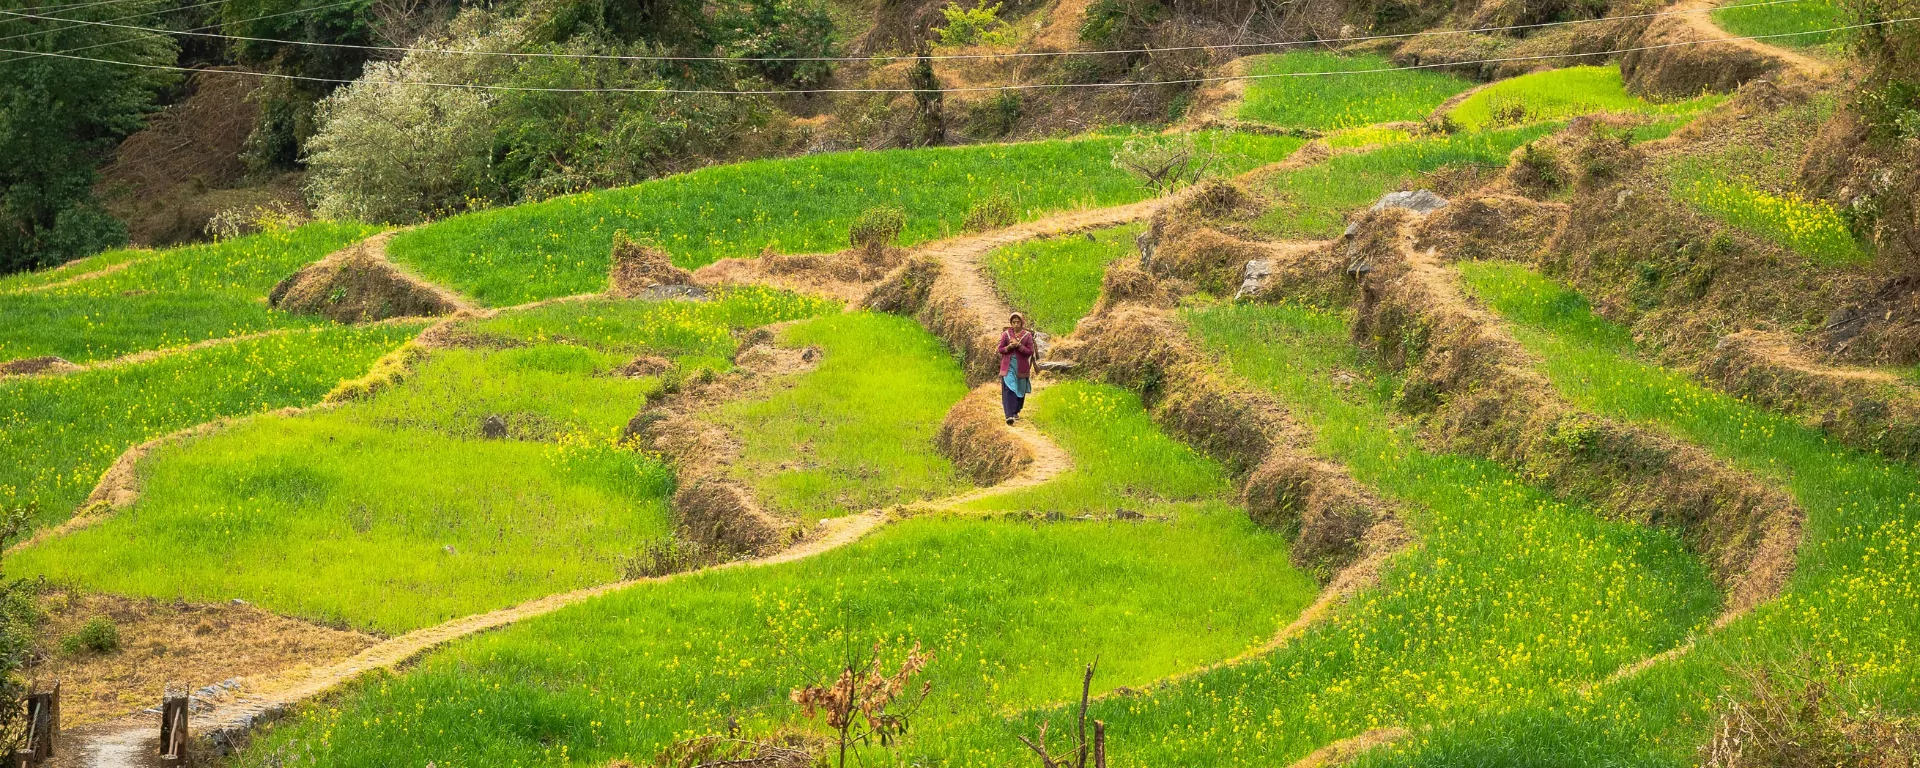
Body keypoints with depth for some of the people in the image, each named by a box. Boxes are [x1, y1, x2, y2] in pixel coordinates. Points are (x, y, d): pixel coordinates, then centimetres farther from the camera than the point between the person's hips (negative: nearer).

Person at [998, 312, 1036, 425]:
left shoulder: (1027, 335, 0)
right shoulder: (1006, 334, 2)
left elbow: (1030, 351, -5)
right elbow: (1000, 349, 3)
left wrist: (1019, 345, -17)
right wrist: (1009, 347, -16)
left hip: (1021, 367, 1)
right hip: (1008, 366, -1)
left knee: (1020, 390, 12)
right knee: (1008, 390, -13)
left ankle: (1016, 411, 34)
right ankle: (1009, 416, -21)